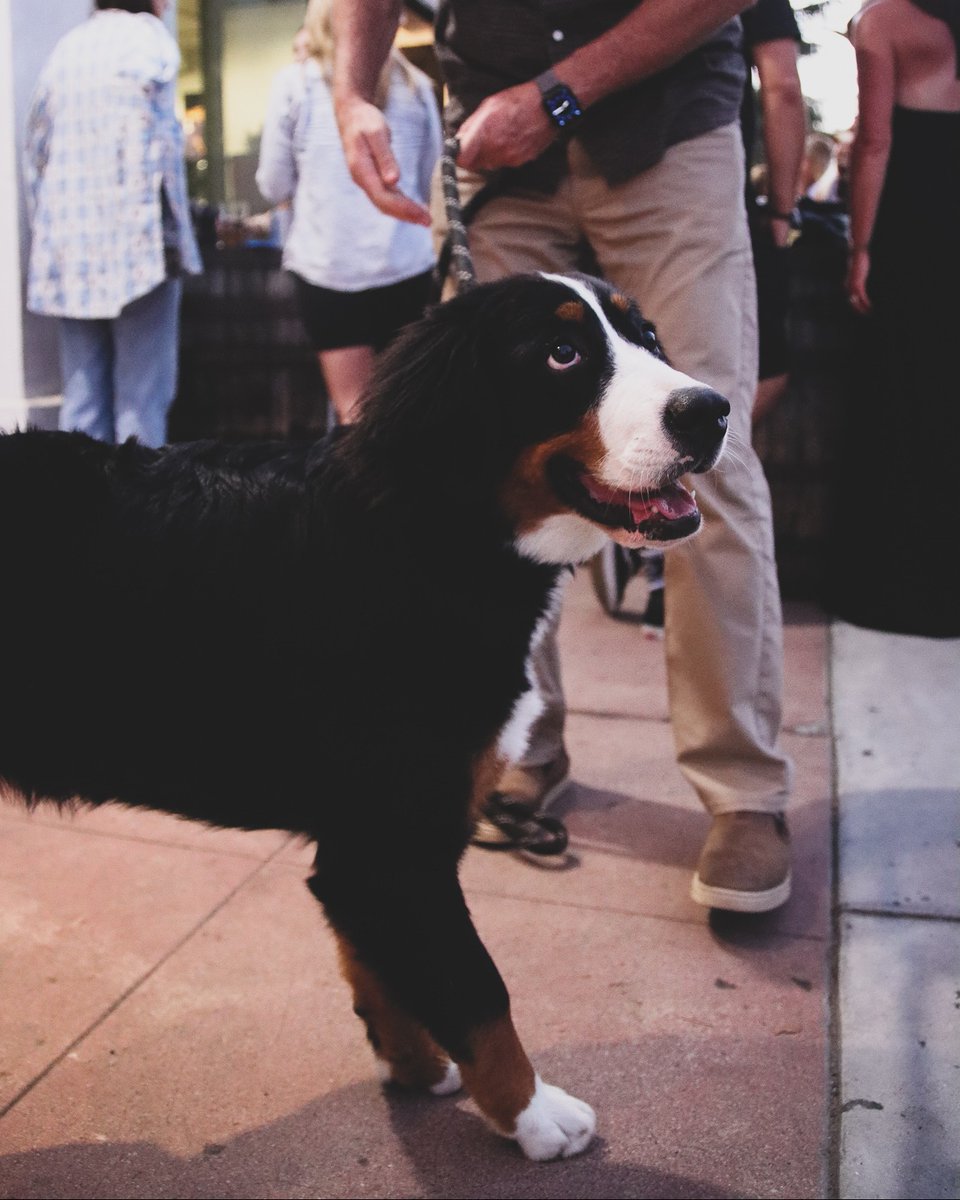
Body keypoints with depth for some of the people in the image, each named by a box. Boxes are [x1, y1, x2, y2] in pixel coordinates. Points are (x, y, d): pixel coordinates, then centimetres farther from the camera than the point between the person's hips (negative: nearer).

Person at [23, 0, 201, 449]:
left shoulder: (66, 46, 17)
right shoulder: (147, 37, -1)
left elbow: (35, 152, 17)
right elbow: (152, 147, -14)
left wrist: (44, 232, 21)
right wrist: (169, 237, -15)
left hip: (69, 248, 6)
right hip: (136, 245, -6)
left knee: (82, 397, 6)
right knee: (142, 394, -4)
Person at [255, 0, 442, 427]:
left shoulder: (294, 83, 0)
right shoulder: (415, 84, 7)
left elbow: (273, 187, 5)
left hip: (326, 265, -2)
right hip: (407, 263, 2)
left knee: (355, 411, 0)